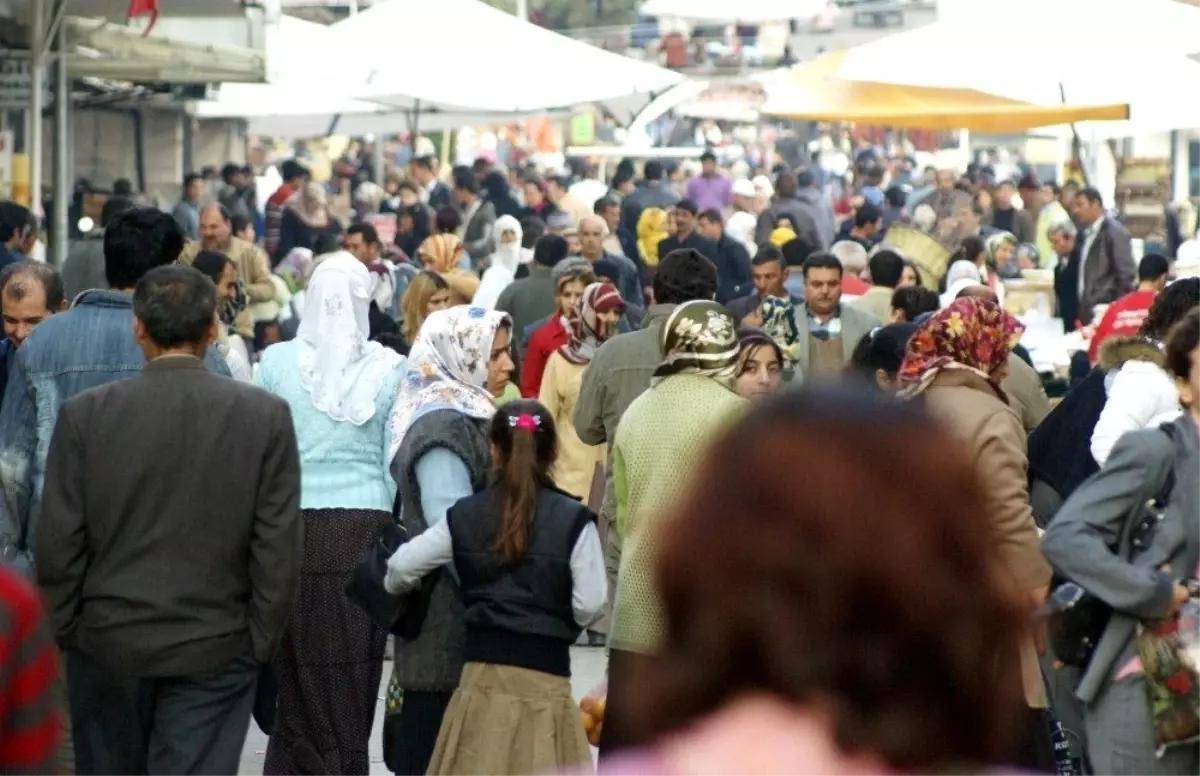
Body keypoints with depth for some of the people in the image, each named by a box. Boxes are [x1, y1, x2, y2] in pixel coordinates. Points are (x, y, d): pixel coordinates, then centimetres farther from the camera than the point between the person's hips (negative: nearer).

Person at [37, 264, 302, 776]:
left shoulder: (85, 414, -6)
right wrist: (262, 639, 3)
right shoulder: (265, 415, -7)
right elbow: (279, 545, -6)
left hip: (109, 643, 1)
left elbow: (58, 541, -4)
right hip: (215, 649, -1)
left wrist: (66, 629, 8)